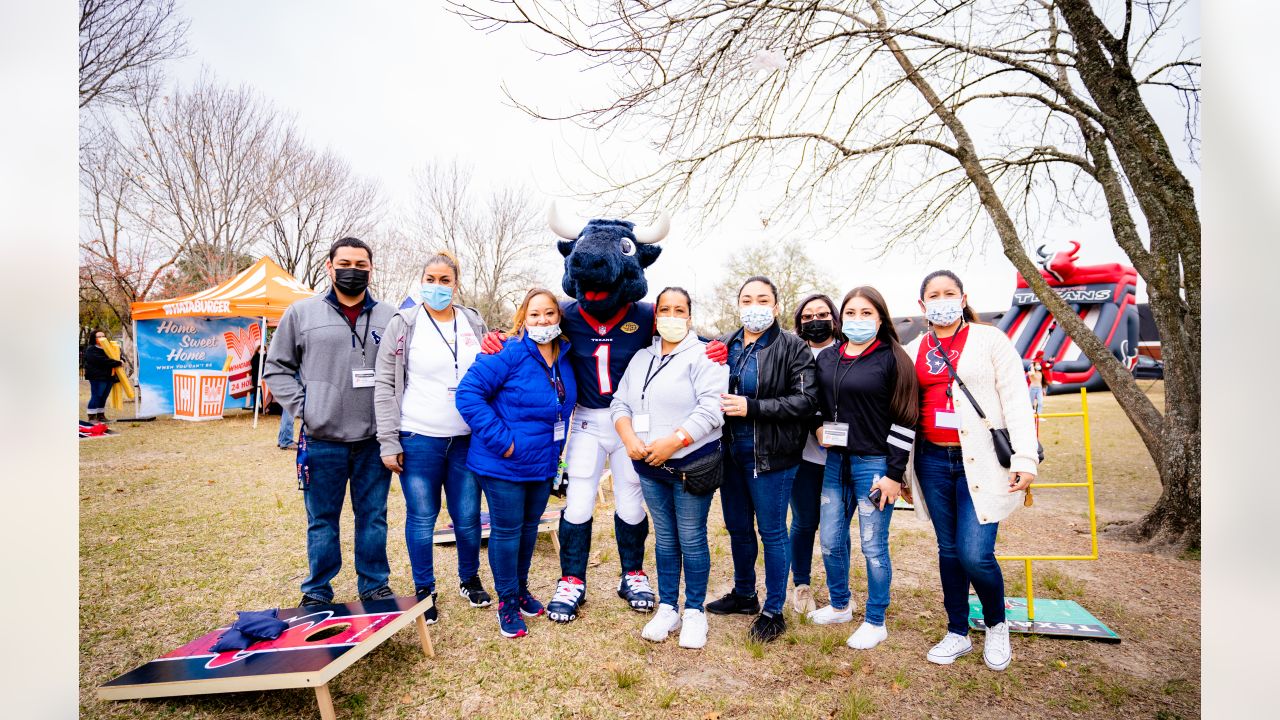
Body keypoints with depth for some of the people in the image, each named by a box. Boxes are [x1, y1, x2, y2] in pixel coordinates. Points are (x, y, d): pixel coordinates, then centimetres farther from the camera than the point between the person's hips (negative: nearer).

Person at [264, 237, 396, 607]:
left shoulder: (389, 317, 4)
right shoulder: (302, 312, 2)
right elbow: (276, 367, 8)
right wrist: (302, 407, -3)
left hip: (374, 440, 1)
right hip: (322, 440, -1)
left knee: (373, 517, 12)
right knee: (322, 520, 11)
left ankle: (374, 585, 27)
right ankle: (317, 592, 27)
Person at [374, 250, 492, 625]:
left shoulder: (474, 323, 8)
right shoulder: (404, 324, -2)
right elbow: (385, 384, -3)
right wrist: (389, 440, -8)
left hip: (467, 438, 3)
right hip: (418, 439, -2)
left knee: (468, 515, 10)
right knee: (422, 518, 7)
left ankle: (470, 579, 32)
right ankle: (424, 591, 26)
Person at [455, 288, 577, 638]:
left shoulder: (565, 356, 3)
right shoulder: (509, 353, -18)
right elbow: (468, 392, -22)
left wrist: (555, 451, 12)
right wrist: (500, 439, -23)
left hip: (543, 464, 6)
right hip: (504, 464, -6)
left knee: (529, 527, 19)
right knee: (507, 530, 6)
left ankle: (521, 587, 39)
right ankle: (507, 600, 25)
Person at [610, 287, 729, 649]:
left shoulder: (703, 356, -7)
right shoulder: (641, 358, 13)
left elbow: (711, 409, -18)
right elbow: (620, 403, 10)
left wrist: (672, 442, -22)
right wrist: (629, 437, -9)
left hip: (691, 462, -5)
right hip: (649, 465, 5)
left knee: (691, 538, 3)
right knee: (665, 538, 14)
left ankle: (694, 612, 19)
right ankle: (667, 609, 26)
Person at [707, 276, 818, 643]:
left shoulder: (793, 348, -8)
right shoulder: (724, 346, 7)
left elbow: (806, 400, -17)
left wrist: (751, 407, -22)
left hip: (770, 456, -5)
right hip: (730, 451, 5)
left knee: (772, 532, 6)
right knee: (737, 528, 18)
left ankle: (773, 611, 22)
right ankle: (743, 594, 38)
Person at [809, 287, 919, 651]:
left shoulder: (893, 359, -7)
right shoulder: (826, 358, 8)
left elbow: (904, 420, -9)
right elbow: (817, 402, 22)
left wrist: (894, 474, -12)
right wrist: (819, 426, 4)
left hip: (874, 464, -5)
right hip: (835, 461, 5)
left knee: (874, 546, 4)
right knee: (831, 542, 12)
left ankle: (875, 622, 23)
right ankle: (840, 605, 35)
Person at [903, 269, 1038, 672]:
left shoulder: (989, 340, 0)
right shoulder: (914, 351, 10)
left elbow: (1016, 400, -4)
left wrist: (1024, 458, -11)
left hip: (981, 461, -4)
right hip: (933, 461, 4)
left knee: (975, 554, -9)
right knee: (949, 551, 10)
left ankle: (996, 626, 20)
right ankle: (958, 634, 26)